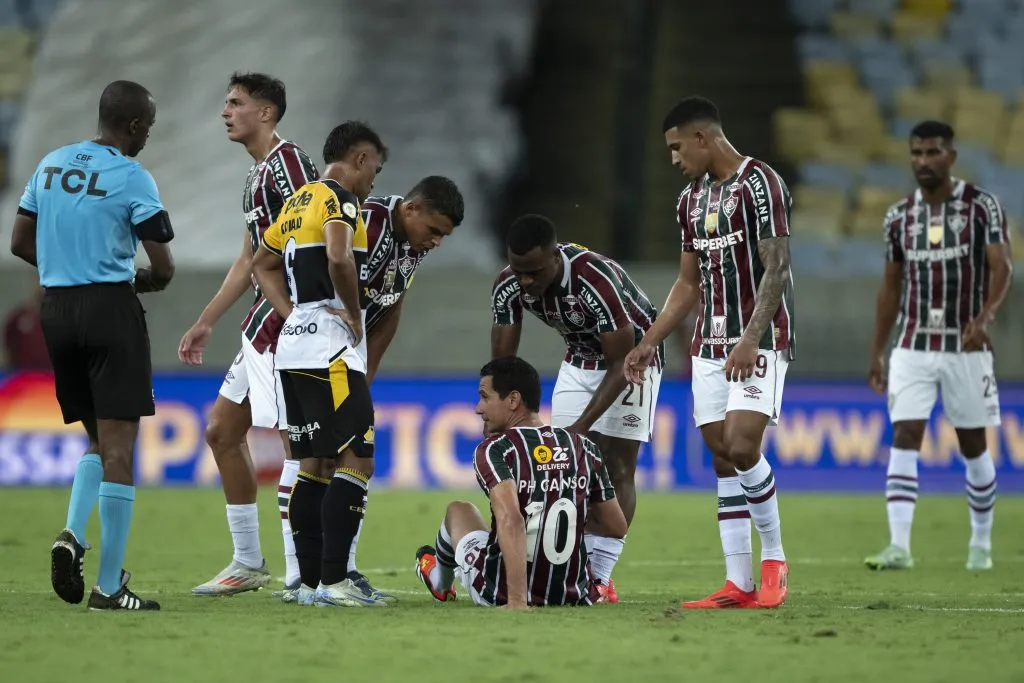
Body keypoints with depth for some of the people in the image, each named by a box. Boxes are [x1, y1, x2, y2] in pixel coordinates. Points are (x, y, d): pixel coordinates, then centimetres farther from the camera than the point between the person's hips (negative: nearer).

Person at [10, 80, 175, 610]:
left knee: (99, 439, 20)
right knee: (118, 446, -4)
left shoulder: (51, 165, 9)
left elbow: (20, 243, 15)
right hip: (110, 308, -6)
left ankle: (73, 535, -5)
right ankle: (109, 586, -6)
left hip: (56, 308, 6)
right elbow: (163, 270, -9)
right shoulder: (131, 178, -9)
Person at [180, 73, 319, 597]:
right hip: (263, 327, 11)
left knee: (295, 437, -12)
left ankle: (301, 574, -12)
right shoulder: (258, 175, 20)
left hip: (290, 318, -11)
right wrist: (206, 323, 28)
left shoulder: (288, 162, -12)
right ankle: (248, 563, 20)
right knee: (222, 431, 14)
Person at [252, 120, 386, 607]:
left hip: (294, 347, 9)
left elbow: (263, 264, 29)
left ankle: (309, 581, 14)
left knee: (315, 463, 13)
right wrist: (354, 313, -14)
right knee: (355, 462, -9)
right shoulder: (340, 200, -9)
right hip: (330, 349, -9)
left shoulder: (300, 201, 18)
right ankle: (333, 581, -14)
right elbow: (338, 258, -28)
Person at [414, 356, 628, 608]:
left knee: (459, 511, 29)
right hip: (571, 595, 3)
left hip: (500, 596, -3)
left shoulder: (493, 450, -14)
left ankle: (440, 580, 59)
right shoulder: (584, 448, 0)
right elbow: (617, 528, 6)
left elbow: (510, 520, -30)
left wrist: (517, 602, -34)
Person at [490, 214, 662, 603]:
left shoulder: (597, 280, -38)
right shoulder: (508, 286, -21)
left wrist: (581, 427, -34)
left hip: (631, 356, -6)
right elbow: (501, 362, -13)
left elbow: (621, 364, -30)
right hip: (579, 359, 6)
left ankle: (600, 577, -13)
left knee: (618, 467, -11)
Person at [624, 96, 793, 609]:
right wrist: (648, 343, 16)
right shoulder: (692, 199, 16)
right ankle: (738, 583, 2)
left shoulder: (759, 184, -9)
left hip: (758, 342, -8)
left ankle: (774, 559, -1)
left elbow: (776, 267, -16)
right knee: (723, 461, 2)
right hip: (710, 346, 8)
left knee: (740, 448, -19)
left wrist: (750, 339, -25)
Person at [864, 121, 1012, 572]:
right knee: (903, 439, -11)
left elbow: (1002, 268, -14)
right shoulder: (899, 216, 6)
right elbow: (891, 287, 13)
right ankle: (899, 546, -16)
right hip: (913, 347, 2)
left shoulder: (982, 206, -5)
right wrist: (876, 353, 11)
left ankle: (981, 543, 21)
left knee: (973, 446, 6)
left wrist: (985, 315, -32)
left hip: (966, 348, -2)